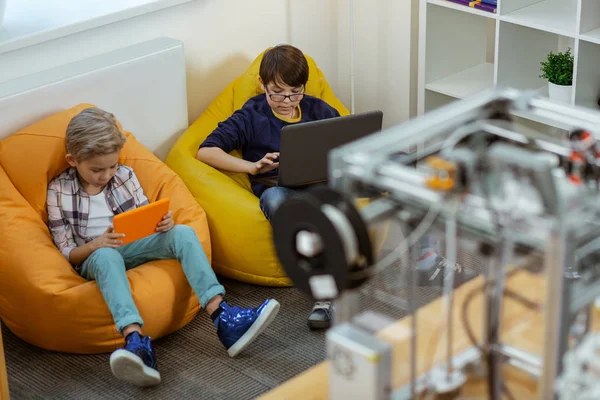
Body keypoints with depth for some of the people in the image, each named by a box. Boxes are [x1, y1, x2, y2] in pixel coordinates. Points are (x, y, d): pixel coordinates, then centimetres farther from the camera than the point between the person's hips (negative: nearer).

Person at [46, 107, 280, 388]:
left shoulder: (125, 175, 5)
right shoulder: (59, 192, -5)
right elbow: (67, 254, -5)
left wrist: (162, 224, -14)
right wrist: (96, 244, -25)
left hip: (133, 248, 4)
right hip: (93, 258, -4)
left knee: (182, 233, -22)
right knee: (107, 256, -40)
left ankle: (222, 318, -37)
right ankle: (136, 341, -62)